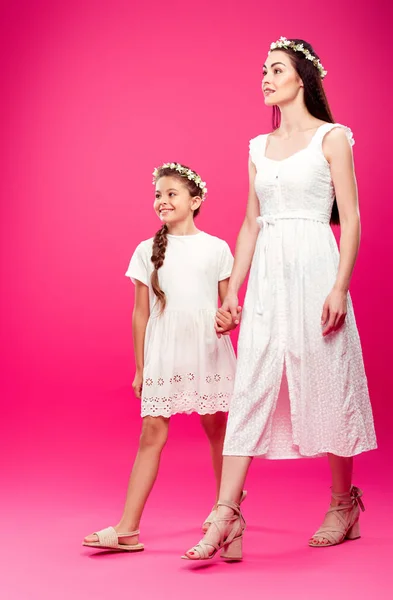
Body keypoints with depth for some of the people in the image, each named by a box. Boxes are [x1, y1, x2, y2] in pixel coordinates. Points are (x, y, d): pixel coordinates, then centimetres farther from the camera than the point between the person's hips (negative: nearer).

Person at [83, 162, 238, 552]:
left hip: (208, 355, 0)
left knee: (217, 431, 10)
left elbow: (228, 304, 8)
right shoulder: (147, 252, 5)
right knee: (152, 434, -4)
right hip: (163, 357, 0)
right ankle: (128, 528, -4)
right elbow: (141, 313, 8)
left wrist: (228, 319, -17)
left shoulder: (216, 249, 3)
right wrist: (139, 368, 8)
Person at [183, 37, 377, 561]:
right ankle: (227, 513, -4)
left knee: (325, 384, 3)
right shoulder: (258, 147, 16)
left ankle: (344, 505, 19)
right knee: (251, 388, -2)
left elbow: (351, 219, -5)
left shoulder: (332, 138, 0)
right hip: (266, 275, 5)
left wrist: (340, 287, -14)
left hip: (314, 271, -5)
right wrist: (232, 290, 11)